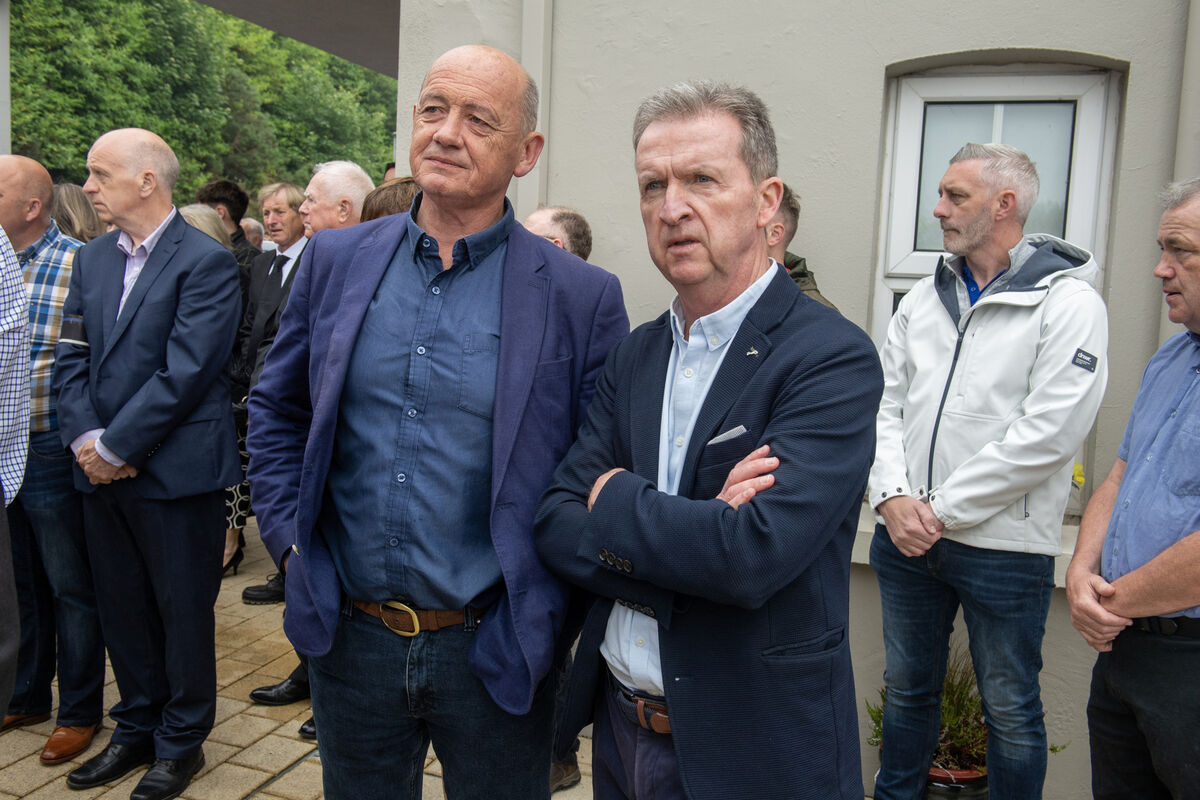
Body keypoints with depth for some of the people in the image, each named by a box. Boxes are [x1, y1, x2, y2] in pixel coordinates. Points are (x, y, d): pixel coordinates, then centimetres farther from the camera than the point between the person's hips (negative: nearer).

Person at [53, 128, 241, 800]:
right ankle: (138, 728, 36)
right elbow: (72, 357, 8)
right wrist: (86, 439, -7)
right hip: (103, 470, 7)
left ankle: (182, 741, 27)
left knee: (182, 610, 8)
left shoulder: (206, 262, -12)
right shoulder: (93, 259, 11)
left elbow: (183, 374, -18)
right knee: (122, 606, 17)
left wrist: (115, 448, -14)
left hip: (175, 471, -6)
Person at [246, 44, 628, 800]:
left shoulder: (582, 297, -10)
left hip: (493, 651, -2)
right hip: (349, 638, 3)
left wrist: (551, 597, -8)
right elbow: (276, 410, 11)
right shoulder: (336, 260, 0)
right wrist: (289, 534, 3)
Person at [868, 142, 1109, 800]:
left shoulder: (1067, 301, -9)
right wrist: (893, 497, -9)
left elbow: (1049, 433, -17)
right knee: (907, 688, 20)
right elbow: (887, 406, 7)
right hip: (904, 539, 5)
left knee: (1010, 711, 12)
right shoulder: (923, 300, 9)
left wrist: (941, 510, -16)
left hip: (1003, 547, -5)